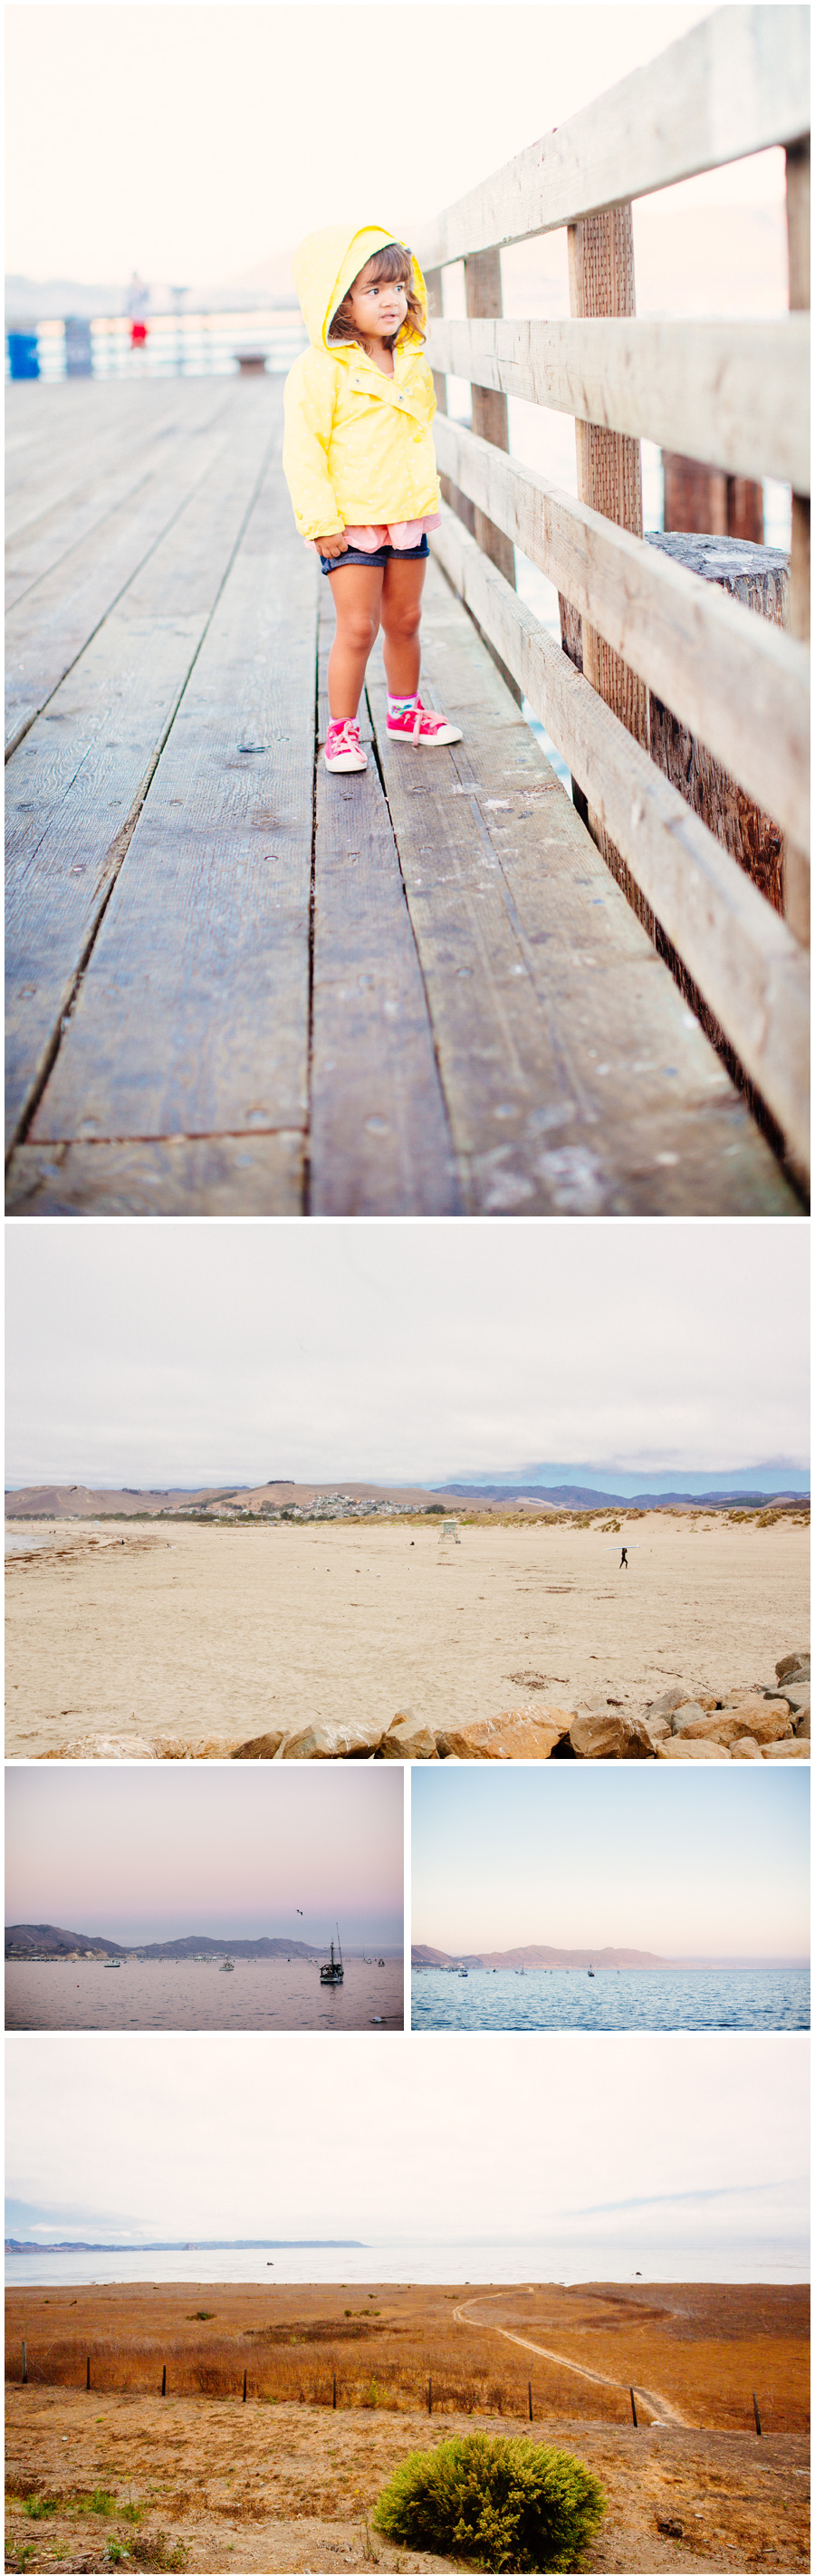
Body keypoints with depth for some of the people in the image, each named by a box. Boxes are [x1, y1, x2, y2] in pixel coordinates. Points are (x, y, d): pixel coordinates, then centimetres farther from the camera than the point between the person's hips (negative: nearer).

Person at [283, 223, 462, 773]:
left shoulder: (413, 362, 6)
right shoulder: (321, 369, -15)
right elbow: (303, 449, -16)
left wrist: (428, 500, 20)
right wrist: (320, 521, -19)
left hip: (407, 515, 6)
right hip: (351, 522, -6)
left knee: (405, 620, 15)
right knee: (358, 627, -6)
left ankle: (407, 710, 33)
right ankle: (342, 731, 5)